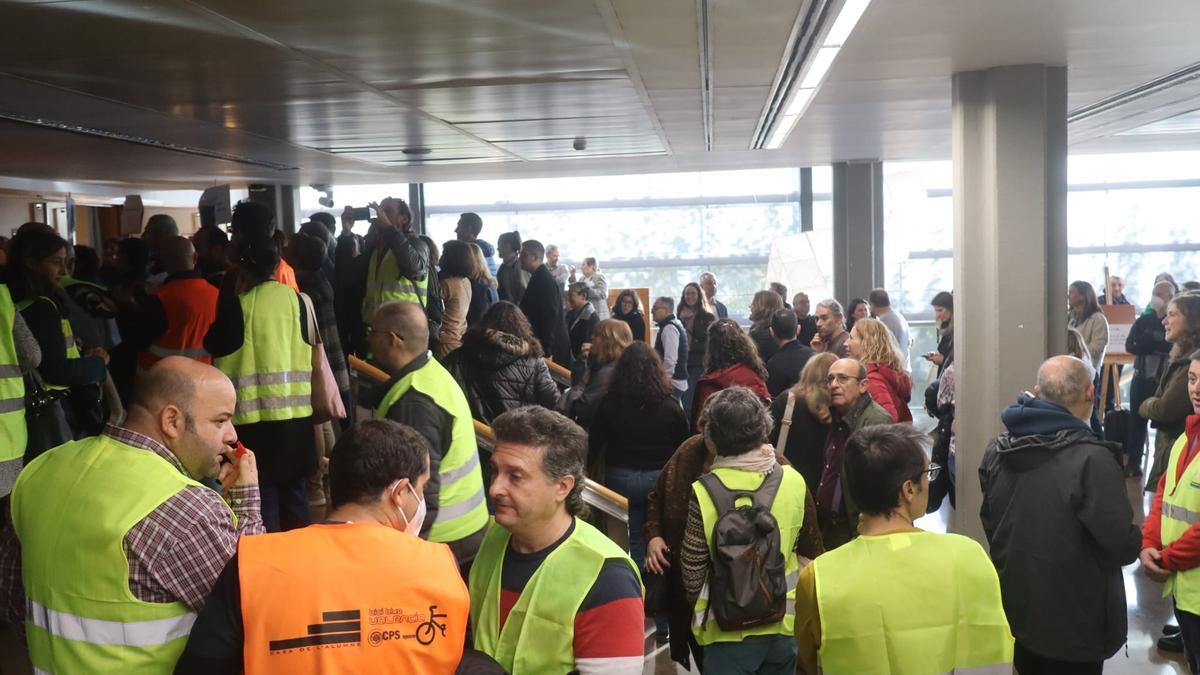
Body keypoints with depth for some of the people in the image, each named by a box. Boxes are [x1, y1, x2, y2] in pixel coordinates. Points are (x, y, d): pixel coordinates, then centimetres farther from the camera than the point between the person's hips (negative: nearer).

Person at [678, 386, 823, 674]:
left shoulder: (705, 492, -18)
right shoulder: (794, 481, -8)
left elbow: (692, 577, -14)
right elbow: (811, 549, 7)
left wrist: (702, 607, 6)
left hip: (729, 631, -3)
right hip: (785, 626, 3)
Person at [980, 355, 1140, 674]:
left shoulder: (997, 450, 0)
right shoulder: (1092, 459, -24)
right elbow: (1124, 546, -21)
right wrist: (1134, 541, 1)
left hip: (1014, 609, 6)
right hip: (1073, 624, -6)